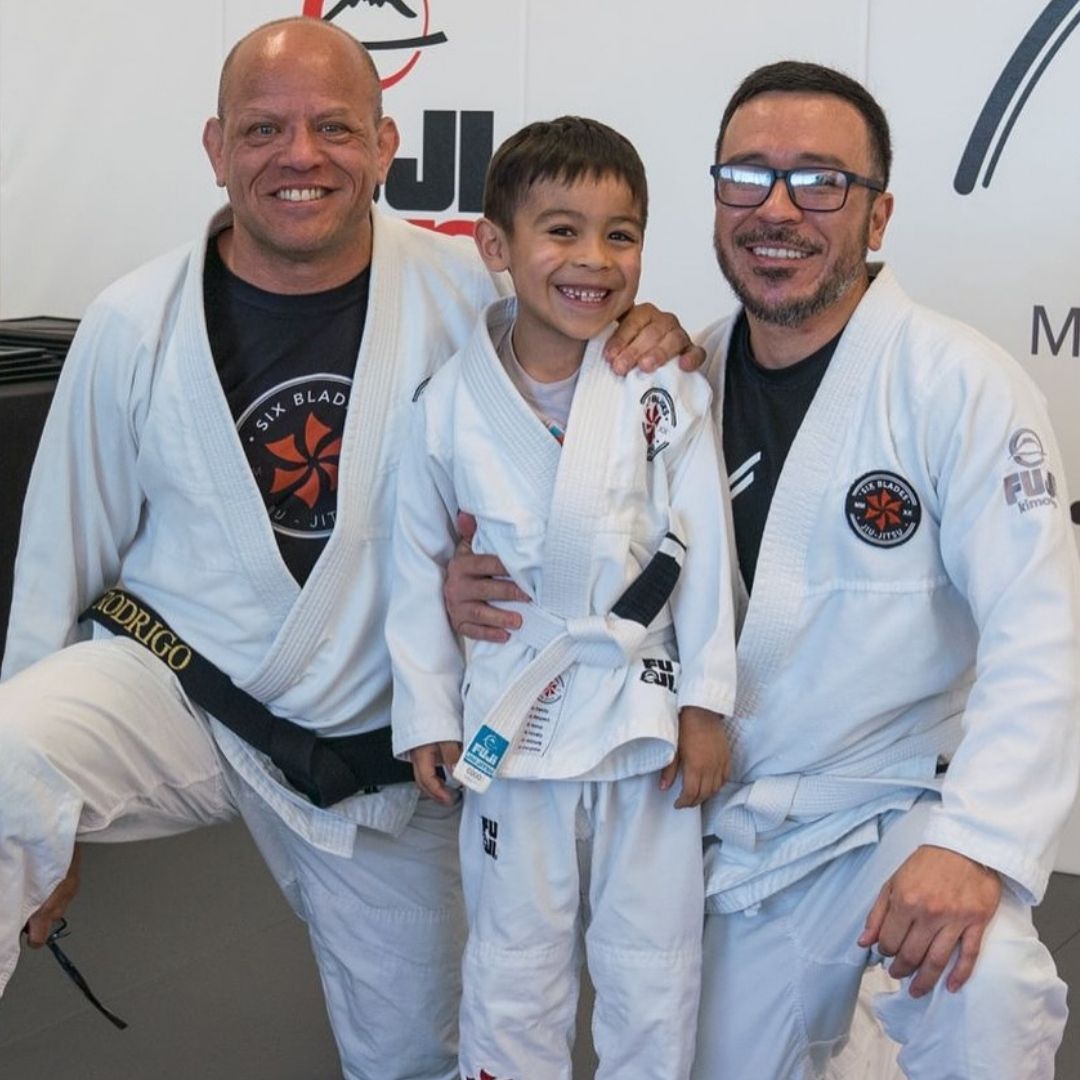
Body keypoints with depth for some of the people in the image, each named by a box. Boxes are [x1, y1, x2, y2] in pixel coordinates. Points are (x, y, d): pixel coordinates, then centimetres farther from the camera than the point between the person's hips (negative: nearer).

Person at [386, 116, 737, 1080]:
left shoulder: (665, 391, -7)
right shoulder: (451, 405, -6)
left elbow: (702, 548, -5)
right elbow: (419, 563, 3)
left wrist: (704, 705, -6)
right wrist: (426, 714, 3)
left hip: (646, 717, 0)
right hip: (513, 719, 0)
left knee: (654, 973, 14)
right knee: (514, 969, 15)